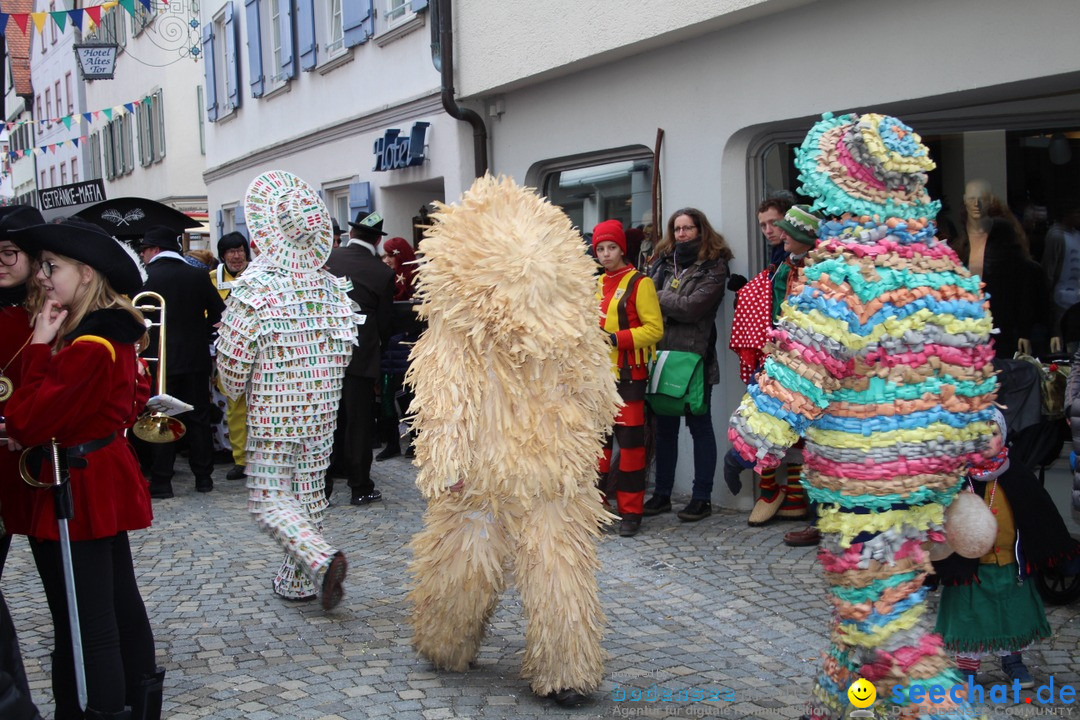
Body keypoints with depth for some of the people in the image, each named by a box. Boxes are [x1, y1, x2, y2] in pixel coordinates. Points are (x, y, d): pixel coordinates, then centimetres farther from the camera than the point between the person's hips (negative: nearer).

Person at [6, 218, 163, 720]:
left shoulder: (89, 349, -24)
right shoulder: (116, 332, 7)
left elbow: (25, 423, -26)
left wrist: (40, 346, -19)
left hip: (76, 493, -10)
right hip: (106, 480, 10)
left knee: (83, 627, -1)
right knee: (120, 604, 20)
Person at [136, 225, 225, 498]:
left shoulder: (144, 278, -9)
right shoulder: (198, 275, 2)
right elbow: (218, 312, 2)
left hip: (159, 360, -3)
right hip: (196, 358, 3)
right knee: (198, 418, 11)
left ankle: (161, 482, 5)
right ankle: (203, 476, 15)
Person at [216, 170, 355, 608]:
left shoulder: (255, 287, -16)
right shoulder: (329, 284, 0)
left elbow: (232, 361, -12)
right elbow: (344, 348, 6)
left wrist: (236, 390, 8)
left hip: (273, 413, -5)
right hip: (323, 409, 5)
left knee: (270, 498, 3)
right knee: (309, 493, 15)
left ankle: (322, 560, -18)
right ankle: (298, 581, 24)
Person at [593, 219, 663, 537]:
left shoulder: (639, 283, -5)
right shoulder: (595, 285, 14)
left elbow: (655, 328, -11)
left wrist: (617, 338, -19)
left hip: (628, 375, -6)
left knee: (630, 441, -1)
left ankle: (631, 511, 5)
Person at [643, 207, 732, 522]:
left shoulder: (713, 267, -4)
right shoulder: (663, 262, 12)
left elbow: (692, 307, -15)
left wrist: (657, 298, -7)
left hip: (695, 356, -5)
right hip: (662, 354, 5)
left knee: (699, 425, 3)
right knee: (665, 425, 11)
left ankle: (702, 497, 9)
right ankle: (662, 493, 20)